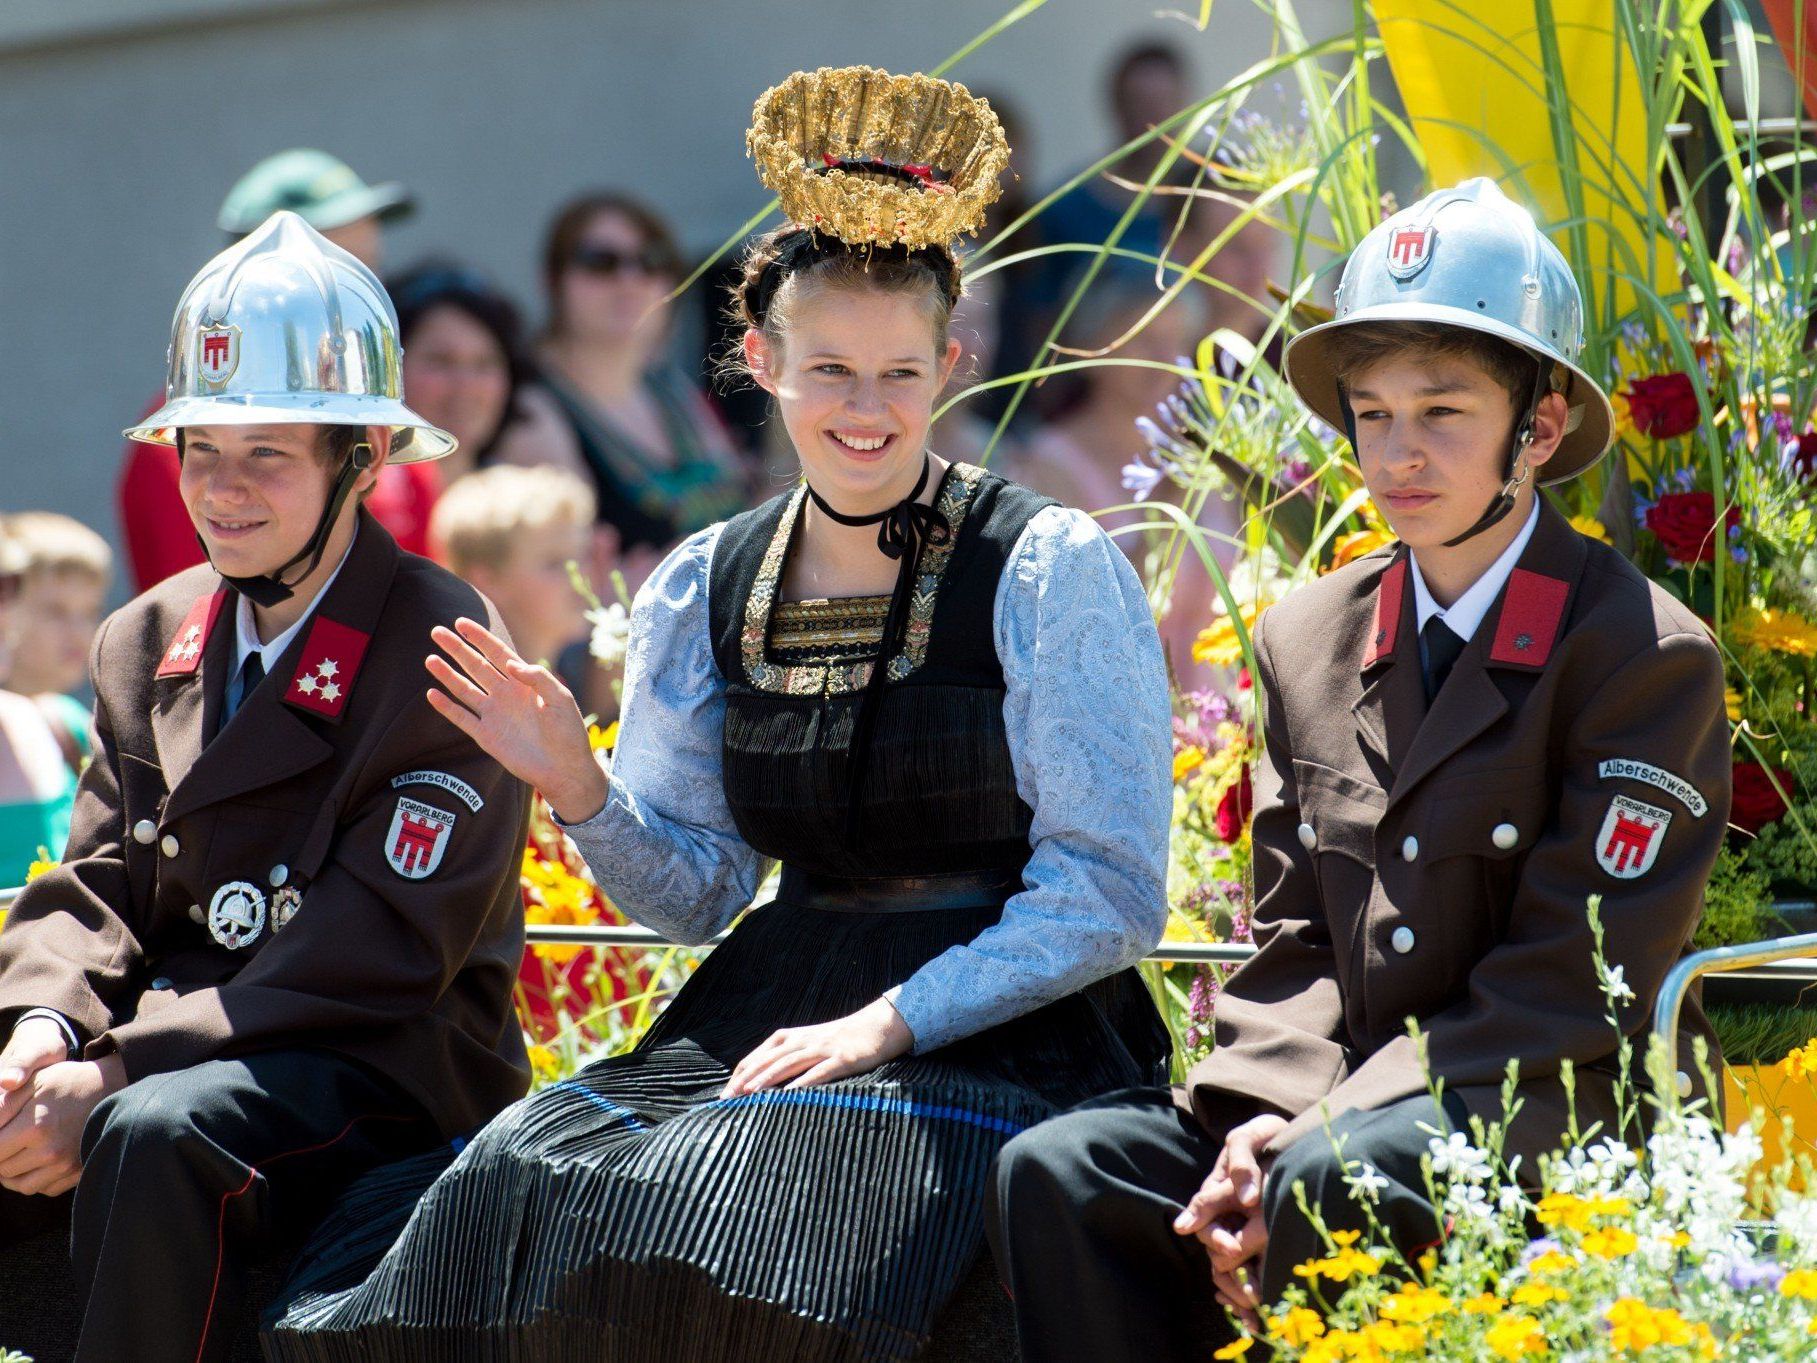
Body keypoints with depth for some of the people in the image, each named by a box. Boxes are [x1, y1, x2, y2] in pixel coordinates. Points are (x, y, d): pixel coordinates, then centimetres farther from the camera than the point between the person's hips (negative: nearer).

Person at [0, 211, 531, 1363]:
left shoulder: (439, 652, -9)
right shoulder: (147, 643, 14)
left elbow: (378, 956, -15)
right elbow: (95, 889, 12)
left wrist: (119, 1071, -21)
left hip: (390, 1072, -6)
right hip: (189, 1043, 7)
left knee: (159, 1136, -36)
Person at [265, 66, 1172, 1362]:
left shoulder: (1051, 572, -5)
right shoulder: (704, 595, 10)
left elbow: (1111, 897, -8)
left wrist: (892, 1019, -17)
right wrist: (579, 790, -4)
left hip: (998, 1024, -5)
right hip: (774, 1007, 5)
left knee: (761, 1209, -34)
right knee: (522, 1188, -23)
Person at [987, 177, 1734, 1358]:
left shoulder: (1648, 659, -6)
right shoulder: (1308, 642, 14)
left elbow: (1564, 996, -12)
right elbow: (1294, 946, 12)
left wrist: (1314, 1144, -20)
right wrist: (1263, 1125, -10)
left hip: (1556, 1120, -6)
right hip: (1325, 1101, 6)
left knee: (1333, 1181, -36)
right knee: (1056, 1170, -18)